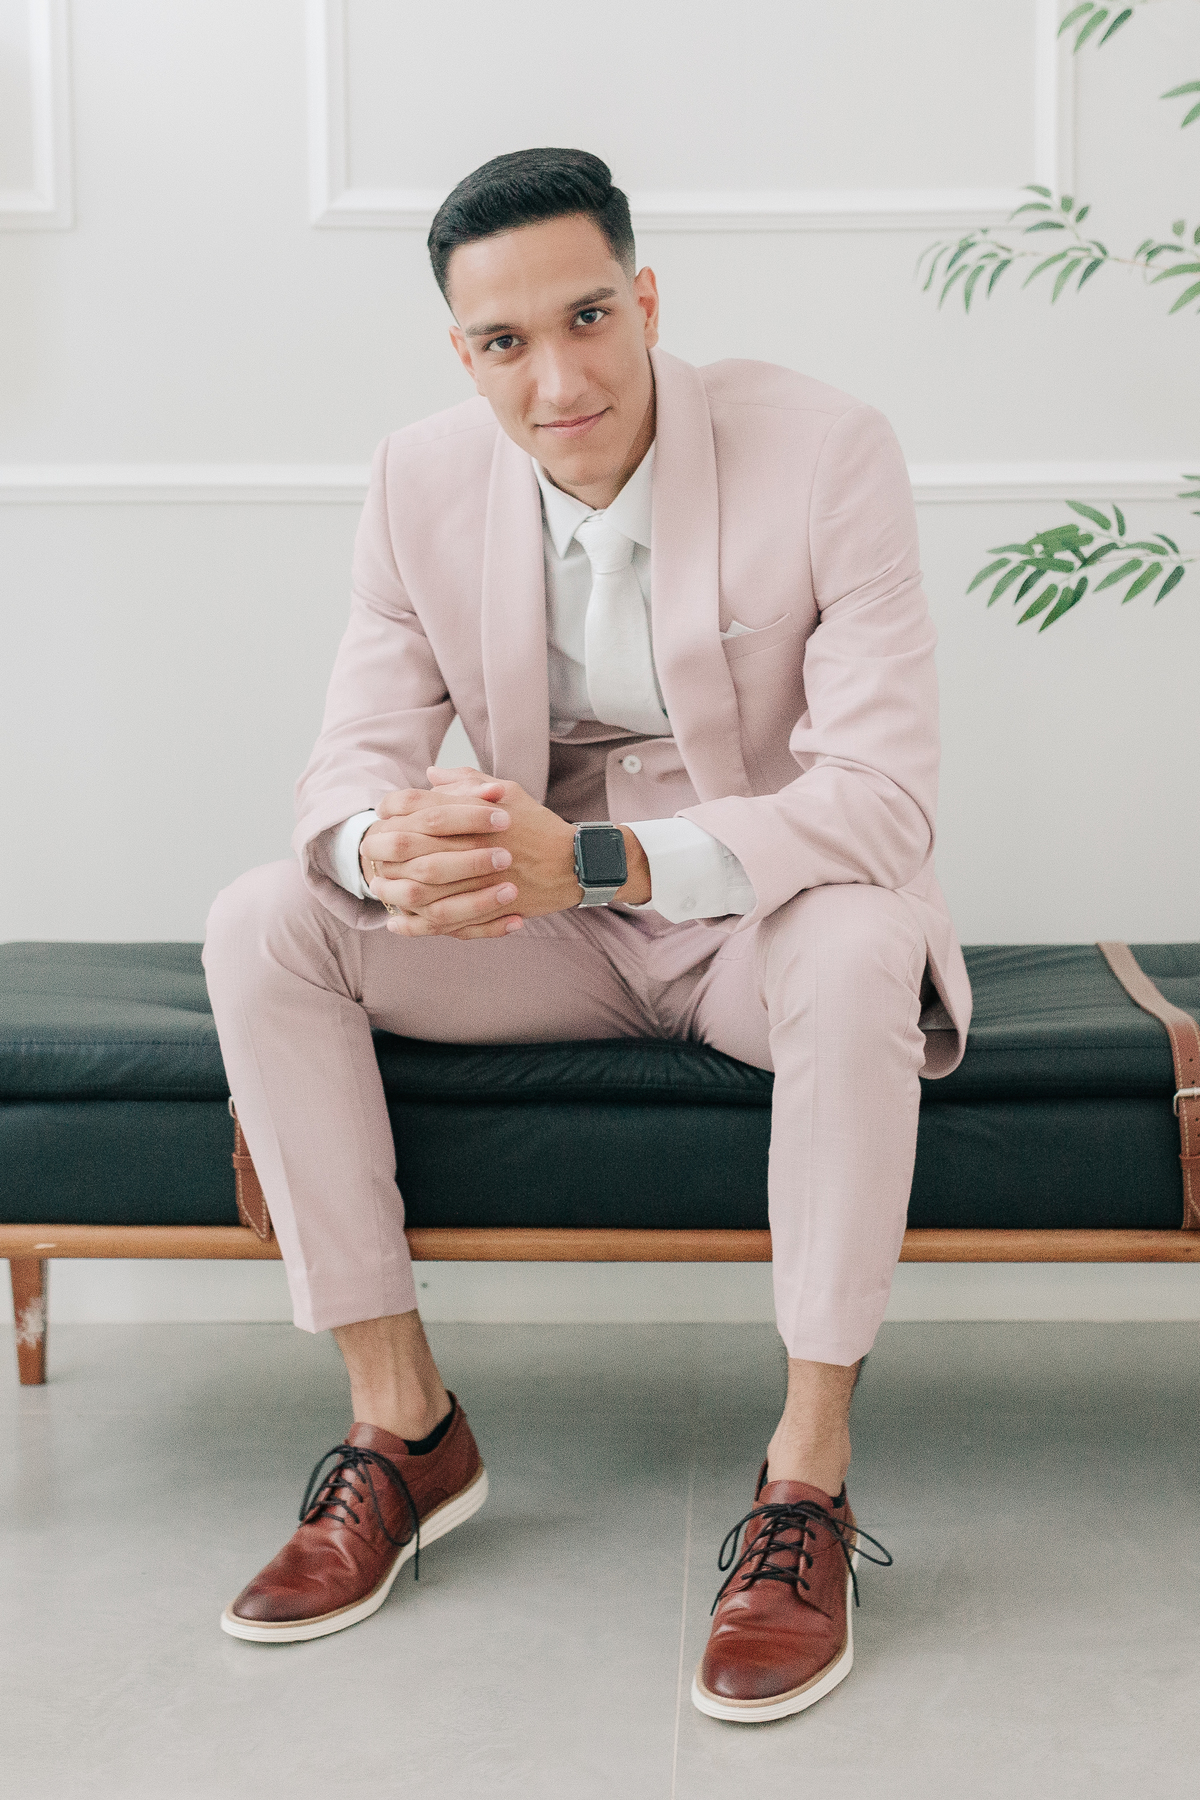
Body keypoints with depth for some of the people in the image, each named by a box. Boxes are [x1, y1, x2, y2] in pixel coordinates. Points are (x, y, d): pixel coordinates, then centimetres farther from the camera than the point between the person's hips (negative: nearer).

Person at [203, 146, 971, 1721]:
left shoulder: (827, 451, -19)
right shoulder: (423, 482, -6)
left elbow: (887, 801, -25)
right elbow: (350, 762, -5)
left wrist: (596, 860, -38)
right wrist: (392, 844, -33)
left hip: (762, 912, -3)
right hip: (548, 927, 4)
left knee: (862, 947, -38)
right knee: (260, 924, -16)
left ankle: (810, 1472, -24)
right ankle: (404, 1423, -10)